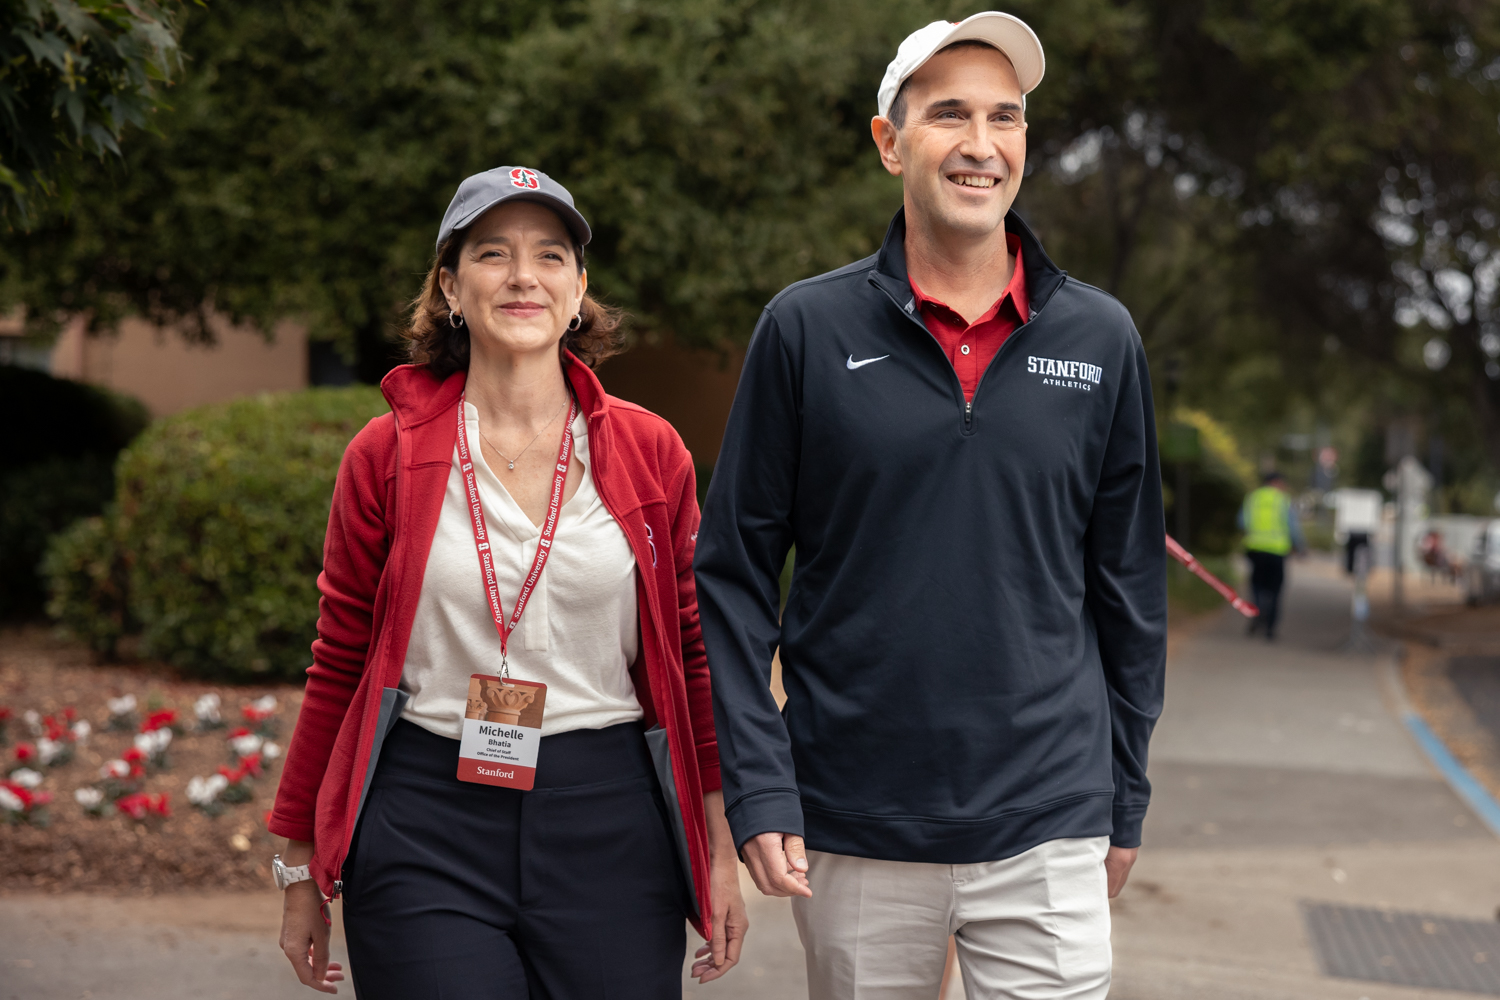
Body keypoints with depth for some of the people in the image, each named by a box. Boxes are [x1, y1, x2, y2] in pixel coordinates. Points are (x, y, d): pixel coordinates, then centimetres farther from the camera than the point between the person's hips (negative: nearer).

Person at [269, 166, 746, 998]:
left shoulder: (651, 453, 4)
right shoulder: (387, 455, 2)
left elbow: (693, 654, 8)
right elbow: (339, 665, 7)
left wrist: (721, 854, 5)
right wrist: (301, 869, 10)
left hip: (610, 834, 1)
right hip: (426, 835, -1)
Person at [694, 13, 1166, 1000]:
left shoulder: (1100, 337, 4)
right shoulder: (808, 329, -1)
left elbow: (1130, 584, 10)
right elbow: (735, 572, 0)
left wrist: (1124, 800, 11)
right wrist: (757, 789, -7)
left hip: (1046, 840, 1)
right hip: (854, 838, -1)